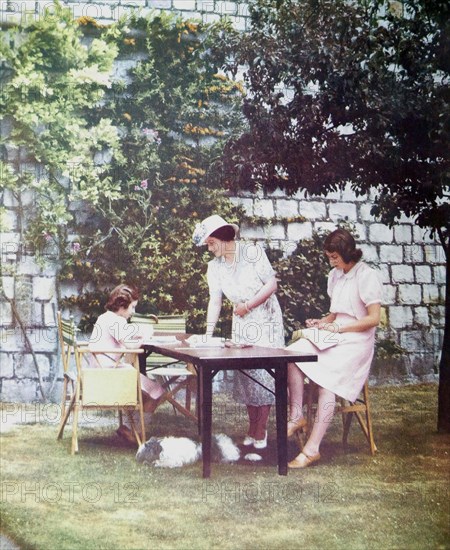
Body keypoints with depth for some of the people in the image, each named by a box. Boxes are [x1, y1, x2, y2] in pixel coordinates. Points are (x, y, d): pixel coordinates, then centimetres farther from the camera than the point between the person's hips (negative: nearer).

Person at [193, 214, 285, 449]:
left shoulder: (252, 252, -13)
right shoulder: (214, 266, 1)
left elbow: (272, 284, -13)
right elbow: (215, 300, -2)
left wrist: (248, 306, -17)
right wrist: (208, 333, -12)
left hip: (265, 317, -5)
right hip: (241, 323, 5)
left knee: (263, 371, -7)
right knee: (244, 373, 3)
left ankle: (261, 430, 0)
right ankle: (252, 427, 13)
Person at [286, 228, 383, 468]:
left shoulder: (367, 276, -8)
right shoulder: (335, 276, 16)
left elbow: (373, 318, -13)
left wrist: (337, 327, -14)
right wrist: (322, 322, 2)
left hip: (357, 341, -7)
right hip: (334, 336, 7)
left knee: (328, 383, -26)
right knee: (292, 355, -20)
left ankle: (312, 449, -25)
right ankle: (296, 417, -16)